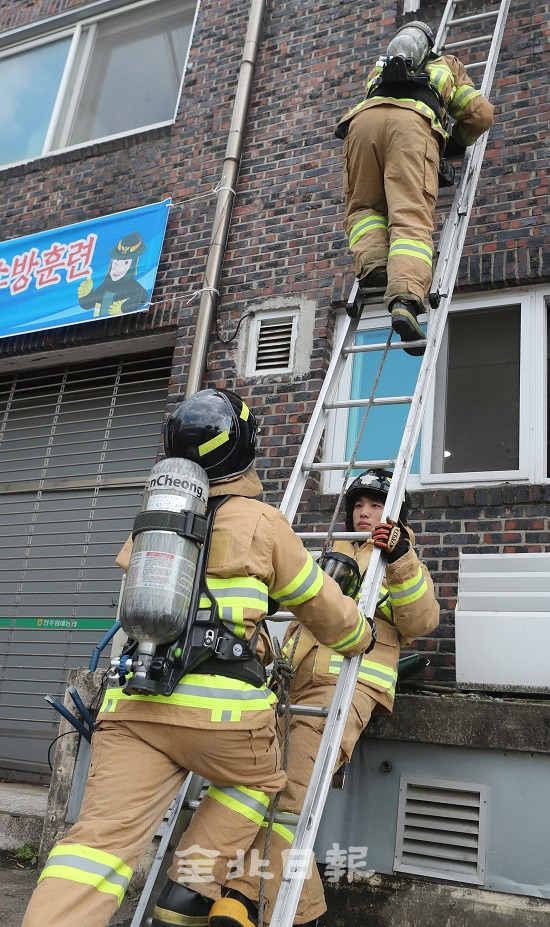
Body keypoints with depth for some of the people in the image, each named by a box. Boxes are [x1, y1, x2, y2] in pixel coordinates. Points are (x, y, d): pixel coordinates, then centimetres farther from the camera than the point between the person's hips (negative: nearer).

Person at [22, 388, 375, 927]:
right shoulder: (261, 521, 5)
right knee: (256, 782, 25)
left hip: (131, 701, 4)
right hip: (218, 703, -3)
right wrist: (359, 638, 37)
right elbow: (318, 604, 16)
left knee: (104, 833, 0)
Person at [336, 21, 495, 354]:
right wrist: (459, 140, 46)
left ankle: (374, 264, -13)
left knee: (363, 205, 17)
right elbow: (481, 114, 28)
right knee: (412, 218, -15)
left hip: (364, 117, 2)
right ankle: (405, 299, -38)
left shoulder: (380, 67, 45)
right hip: (413, 120, -2)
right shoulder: (448, 64, 38)